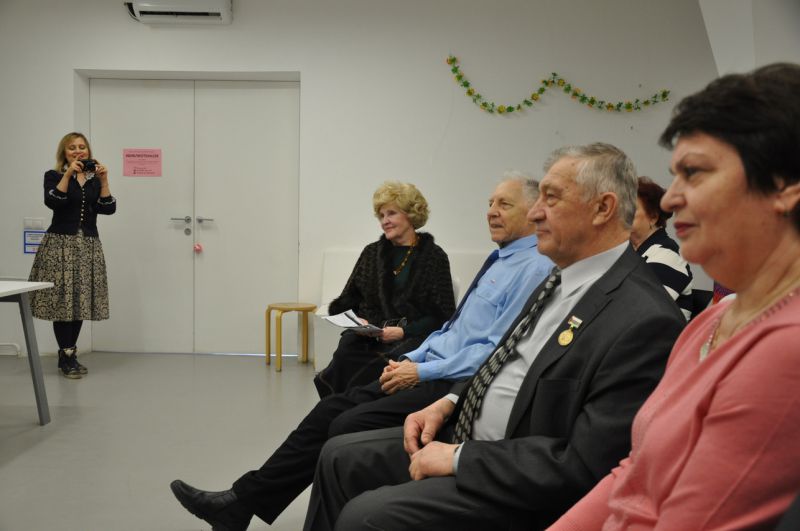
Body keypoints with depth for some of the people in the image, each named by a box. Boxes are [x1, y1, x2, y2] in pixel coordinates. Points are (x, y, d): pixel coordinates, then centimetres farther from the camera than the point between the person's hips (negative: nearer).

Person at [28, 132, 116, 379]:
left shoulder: (95, 179, 13)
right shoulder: (53, 176, 3)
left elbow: (108, 208, 0)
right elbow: (52, 202, -15)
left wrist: (103, 180, -8)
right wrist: (68, 174, -17)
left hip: (88, 245, 4)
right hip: (60, 244, -4)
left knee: (81, 300, 4)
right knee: (62, 300, -7)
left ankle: (68, 355, 14)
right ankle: (67, 356, -1)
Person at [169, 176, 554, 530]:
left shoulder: (536, 269, -13)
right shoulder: (499, 261, 19)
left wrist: (422, 371, -16)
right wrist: (411, 358, 8)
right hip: (429, 371, 9)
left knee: (349, 426, -20)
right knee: (332, 409, -3)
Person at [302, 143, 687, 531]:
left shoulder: (645, 320, -24)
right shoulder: (564, 279, 6)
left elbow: (585, 466, -26)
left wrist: (460, 458, -20)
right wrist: (449, 402, 3)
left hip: (521, 490, -9)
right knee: (339, 457, 9)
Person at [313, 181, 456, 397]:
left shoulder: (434, 256, 5)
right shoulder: (372, 253, 19)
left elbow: (442, 315, -1)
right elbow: (349, 299, 19)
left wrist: (403, 331, -14)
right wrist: (359, 321, -4)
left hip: (413, 337, -3)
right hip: (370, 336, 4)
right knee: (345, 351, -31)